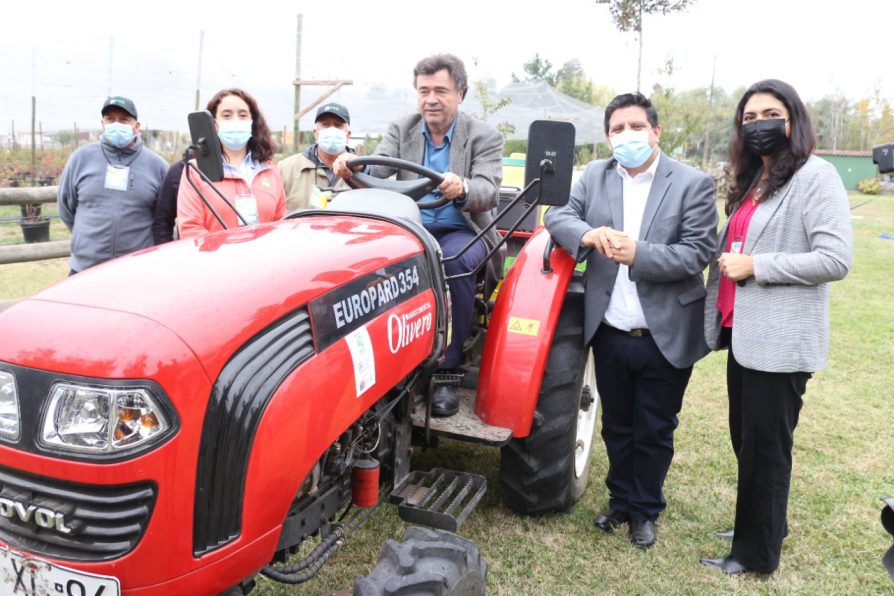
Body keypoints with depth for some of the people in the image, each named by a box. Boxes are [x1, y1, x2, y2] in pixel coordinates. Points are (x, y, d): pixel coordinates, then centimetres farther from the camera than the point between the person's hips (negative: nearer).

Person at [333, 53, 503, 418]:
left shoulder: (485, 137, -2)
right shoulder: (401, 130, 8)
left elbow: (489, 192, -18)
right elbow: (376, 170, -10)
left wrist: (461, 188, -42)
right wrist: (351, 167, -34)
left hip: (463, 231, -2)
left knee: (455, 262, -36)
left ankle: (447, 369, -24)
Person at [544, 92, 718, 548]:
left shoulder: (693, 184, -7)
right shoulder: (594, 176, 5)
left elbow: (698, 251, -13)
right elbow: (557, 215, -1)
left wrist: (638, 254, -27)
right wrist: (587, 234, -23)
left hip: (665, 337, -3)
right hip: (609, 334, 3)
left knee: (654, 433, 13)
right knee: (616, 426, 19)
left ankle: (645, 510, 34)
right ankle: (620, 500, 40)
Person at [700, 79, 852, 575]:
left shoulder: (815, 176, -10)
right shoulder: (751, 180, 16)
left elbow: (836, 259, -19)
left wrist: (753, 266, -18)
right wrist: (726, 262, 9)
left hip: (779, 340, -8)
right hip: (743, 332, 8)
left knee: (765, 446, 3)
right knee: (745, 440, 18)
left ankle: (756, 552, 19)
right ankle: (764, 526, 37)